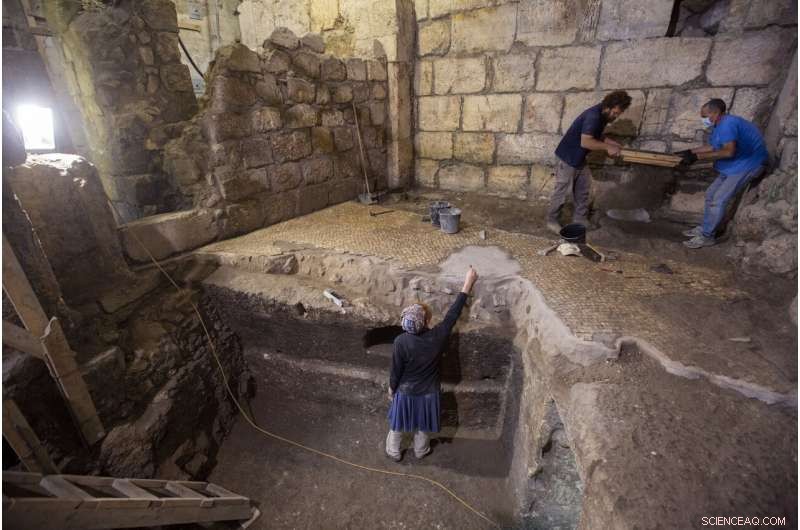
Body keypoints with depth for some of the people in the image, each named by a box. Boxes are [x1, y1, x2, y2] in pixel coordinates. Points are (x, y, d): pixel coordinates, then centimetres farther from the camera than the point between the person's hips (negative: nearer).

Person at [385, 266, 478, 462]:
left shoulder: (401, 342, -30)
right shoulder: (438, 336, -28)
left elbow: (396, 371, -17)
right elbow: (453, 314, -18)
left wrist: (391, 389, 4)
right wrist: (468, 284, -11)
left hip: (405, 392, -1)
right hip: (428, 393, 1)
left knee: (397, 424, 26)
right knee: (423, 425, 29)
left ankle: (394, 452, 49)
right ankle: (420, 451, 53)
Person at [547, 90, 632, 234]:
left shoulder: (602, 115, 5)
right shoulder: (593, 116, -25)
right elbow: (585, 142, -32)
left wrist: (614, 144, 5)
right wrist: (607, 147, -23)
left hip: (580, 159, 10)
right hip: (568, 158, -9)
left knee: (583, 191, 13)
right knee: (561, 192, -1)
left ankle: (580, 219, 24)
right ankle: (551, 220, 12)